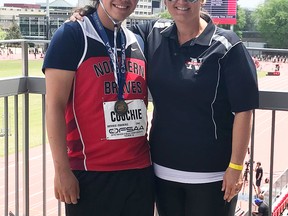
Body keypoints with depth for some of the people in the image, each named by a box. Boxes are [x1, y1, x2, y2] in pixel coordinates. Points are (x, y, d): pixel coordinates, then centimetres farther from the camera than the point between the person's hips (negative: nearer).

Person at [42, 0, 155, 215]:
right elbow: (55, 105, -10)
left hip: (140, 171, 5)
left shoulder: (138, 42, 11)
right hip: (91, 173, -5)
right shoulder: (72, 34, -6)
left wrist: (152, 157, 16)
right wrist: (62, 169, -14)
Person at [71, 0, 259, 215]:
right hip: (163, 168, 5)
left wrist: (235, 167, -14)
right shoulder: (153, 33, 3)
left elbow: (243, 109, -12)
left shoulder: (226, 46, -11)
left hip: (211, 174, -4)